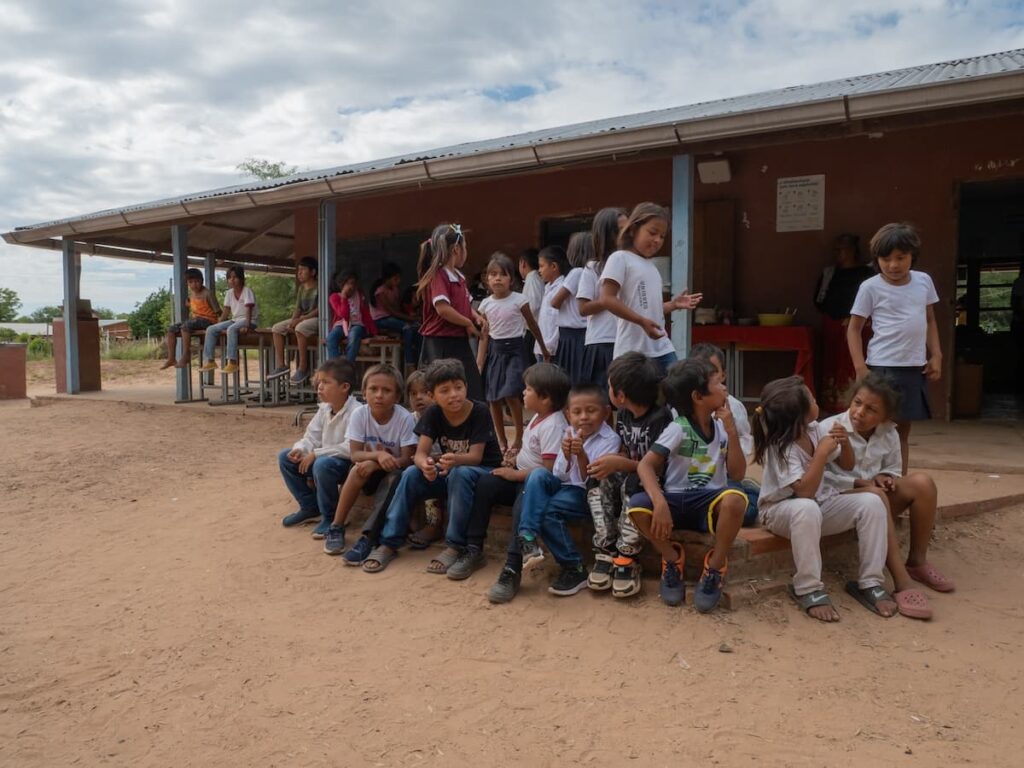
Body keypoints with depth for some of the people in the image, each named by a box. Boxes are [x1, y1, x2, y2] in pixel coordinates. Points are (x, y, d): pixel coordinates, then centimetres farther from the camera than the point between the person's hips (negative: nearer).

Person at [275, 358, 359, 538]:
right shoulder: (324, 409, 3)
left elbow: (351, 448, -33)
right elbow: (311, 437, 5)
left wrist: (316, 454, -28)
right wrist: (300, 449, -19)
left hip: (350, 465, -9)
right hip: (325, 457, 9)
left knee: (322, 464, -37)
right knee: (285, 457, 3)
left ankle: (330, 517, -13)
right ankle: (310, 507, 14)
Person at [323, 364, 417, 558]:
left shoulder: (404, 418, -18)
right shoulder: (360, 414, -13)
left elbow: (407, 459, -20)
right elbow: (354, 454, -15)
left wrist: (374, 464, -34)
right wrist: (378, 455, -35)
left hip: (393, 473, -1)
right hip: (369, 476, 2)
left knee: (395, 476, -34)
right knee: (359, 469, -31)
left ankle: (369, 537, -34)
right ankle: (336, 527, -18)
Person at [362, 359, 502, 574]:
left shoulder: (480, 411, -19)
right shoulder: (434, 413, -7)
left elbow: (475, 456, -23)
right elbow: (420, 453, -14)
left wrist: (455, 460, -46)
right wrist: (425, 465, -39)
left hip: (484, 471, -4)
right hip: (449, 472, 4)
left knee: (460, 474, -36)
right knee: (411, 474, -20)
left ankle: (455, 545, -26)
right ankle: (389, 543, -13)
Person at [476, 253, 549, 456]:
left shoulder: (519, 300, -7)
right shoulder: (486, 304, 4)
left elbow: (533, 325, 6)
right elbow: (484, 335, 7)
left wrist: (544, 349, 14)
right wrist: (479, 362, 2)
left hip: (514, 349, -4)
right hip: (495, 350, 4)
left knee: (511, 394, -17)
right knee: (493, 398, 5)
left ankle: (519, 438, 0)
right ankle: (501, 441, 18)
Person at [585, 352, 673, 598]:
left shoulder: (661, 418, -21)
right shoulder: (623, 415, 3)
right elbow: (626, 453, 7)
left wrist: (620, 464, -30)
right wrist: (611, 463, -15)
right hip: (630, 476, 7)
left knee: (633, 485, -36)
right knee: (598, 484, -21)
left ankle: (627, 558, -25)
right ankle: (606, 552, -18)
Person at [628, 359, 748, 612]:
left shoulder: (721, 427, 1)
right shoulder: (678, 429, -11)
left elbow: (737, 475, -3)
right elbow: (645, 465, -19)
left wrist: (731, 431, -12)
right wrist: (660, 503, -34)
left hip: (710, 502, 2)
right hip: (677, 500, -2)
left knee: (735, 498, -34)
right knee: (637, 506, -32)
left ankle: (716, 566, -9)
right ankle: (673, 558, -2)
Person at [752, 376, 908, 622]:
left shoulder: (815, 430, -4)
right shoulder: (779, 446, -24)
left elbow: (847, 465, 6)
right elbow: (805, 492, -32)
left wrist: (845, 443, -14)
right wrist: (822, 453, -32)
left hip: (820, 503, 7)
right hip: (781, 511, -6)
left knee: (872, 503, -16)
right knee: (807, 509, -41)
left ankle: (870, 583, -6)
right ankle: (808, 589, -26)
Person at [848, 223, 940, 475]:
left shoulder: (924, 281, 8)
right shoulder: (871, 287, -6)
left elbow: (930, 321, 17)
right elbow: (854, 329, -4)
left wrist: (936, 356, 9)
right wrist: (861, 367, -12)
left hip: (916, 367, 5)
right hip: (884, 367, -5)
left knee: (903, 429, 12)